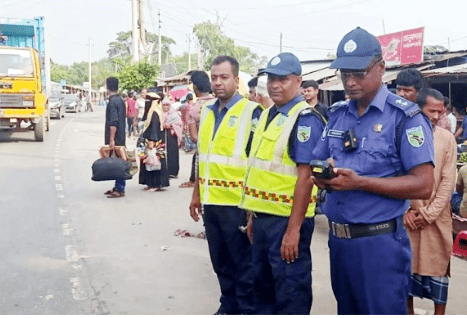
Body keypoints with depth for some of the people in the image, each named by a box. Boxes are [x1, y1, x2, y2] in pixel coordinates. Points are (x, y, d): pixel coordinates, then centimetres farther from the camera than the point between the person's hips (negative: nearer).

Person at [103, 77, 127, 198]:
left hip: (115, 138, -9)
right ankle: (118, 187, 21)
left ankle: (120, 190, -4)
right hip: (121, 138, 9)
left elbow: (113, 122, -22)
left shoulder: (112, 102, -15)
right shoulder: (120, 100, 14)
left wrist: (111, 139, -23)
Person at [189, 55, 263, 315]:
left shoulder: (251, 111, -9)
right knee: (221, 261, 17)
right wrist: (197, 193, 16)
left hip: (237, 203, -6)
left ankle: (248, 310, 22)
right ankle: (229, 306, 33)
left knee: (243, 264, 7)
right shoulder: (207, 111, 11)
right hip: (211, 201, 6)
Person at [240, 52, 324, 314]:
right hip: (263, 216, 8)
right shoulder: (268, 115, 11)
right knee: (263, 283, 21)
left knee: (291, 292, 5)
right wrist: (253, 216, 17)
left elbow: (306, 176, -20)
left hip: (286, 220, -8)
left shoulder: (305, 119, -15)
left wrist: (293, 229, -22)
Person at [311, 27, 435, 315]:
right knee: (346, 309, 20)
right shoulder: (337, 114, 9)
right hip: (338, 238, 6)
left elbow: (423, 185, -17)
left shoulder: (405, 117, -10)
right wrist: (324, 176, -10)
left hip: (380, 242, -6)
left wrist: (358, 182, -23)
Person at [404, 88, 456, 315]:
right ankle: (409, 311, 24)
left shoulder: (447, 138, 0)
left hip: (437, 216, 0)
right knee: (407, 265, 9)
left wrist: (429, 214, -9)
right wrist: (405, 211, -9)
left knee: (438, 264, 6)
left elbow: (448, 181, -3)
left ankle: (440, 312, 19)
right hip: (407, 216, 0)